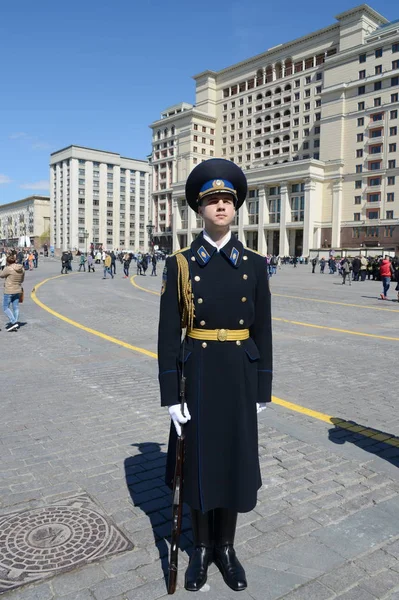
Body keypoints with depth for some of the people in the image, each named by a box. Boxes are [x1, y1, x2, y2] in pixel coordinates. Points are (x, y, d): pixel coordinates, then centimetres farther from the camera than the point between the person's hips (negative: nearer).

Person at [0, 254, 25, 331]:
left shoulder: (8, 268, -19)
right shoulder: (22, 269, 0)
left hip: (9, 291, -6)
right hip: (18, 290, 6)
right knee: (16, 307, 12)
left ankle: (13, 322, -6)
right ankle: (15, 322, 18)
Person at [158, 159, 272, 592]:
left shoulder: (254, 265, 1)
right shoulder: (181, 264, -4)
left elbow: (262, 332, 3)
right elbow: (168, 334, -5)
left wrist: (262, 391, 3)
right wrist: (171, 396, -7)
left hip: (239, 378, 2)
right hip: (197, 376, -1)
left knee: (234, 461, 13)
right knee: (198, 462, 12)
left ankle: (226, 547, 36)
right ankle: (201, 547, 36)